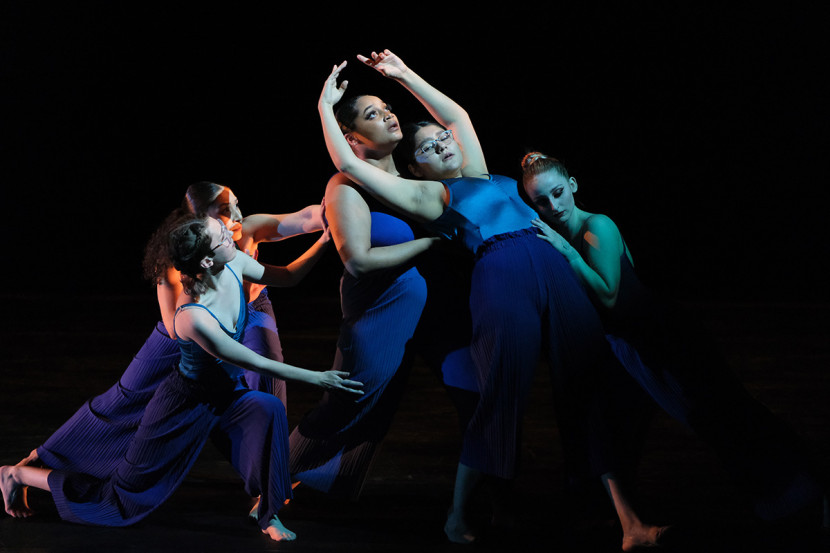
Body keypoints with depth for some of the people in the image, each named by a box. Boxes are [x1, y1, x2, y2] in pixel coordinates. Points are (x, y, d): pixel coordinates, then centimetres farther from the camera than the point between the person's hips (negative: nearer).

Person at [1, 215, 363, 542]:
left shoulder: (235, 265, -17)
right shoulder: (194, 318, -37)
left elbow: (286, 277, 4)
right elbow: (257, 363, -30)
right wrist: (317, 379, -24)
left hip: (228, 392, 7)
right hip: (186, 403, -6)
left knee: (268, 409, -29)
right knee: (119, 498, 7)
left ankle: (268, 513, -11)